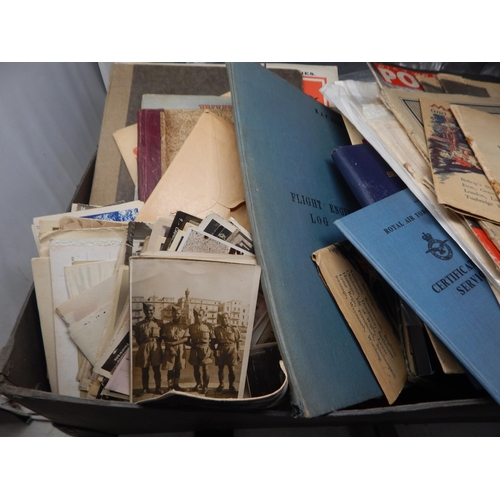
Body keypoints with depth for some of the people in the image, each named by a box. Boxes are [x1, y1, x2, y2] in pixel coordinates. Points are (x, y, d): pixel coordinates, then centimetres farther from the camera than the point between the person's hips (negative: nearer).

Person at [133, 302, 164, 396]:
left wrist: (157, 342, -4)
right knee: (144, 369, 9)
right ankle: (145, 388, 23)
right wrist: (142, 344, -1)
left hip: (156, 348, -1)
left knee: (157, 369, 4)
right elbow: (137, 337, 10)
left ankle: (158, 388, 15)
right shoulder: (139, 324, 6)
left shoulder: (159, 323, 4)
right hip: (144, 348, 1)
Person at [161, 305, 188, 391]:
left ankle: (176, 385, 22)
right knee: (170, 369, 1)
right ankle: (170, 386, 11)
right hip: (170, 349, -1)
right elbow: (165, 339, -2)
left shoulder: (184, 326, 3)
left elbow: (185, 339, -5)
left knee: (178, 369, 10)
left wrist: (174, 343, -16)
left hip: (181, 350, 2)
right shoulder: (166, 326, 1)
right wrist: (171, 348, -15)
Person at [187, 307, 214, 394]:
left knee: (205, 368, -4)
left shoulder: (208, 326, 2)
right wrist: (190, 343, 0)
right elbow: (189, 338, 17)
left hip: (205, 349, -3)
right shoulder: (191, 326, 9)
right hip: (194, 350, 3)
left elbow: (213, 339, 6)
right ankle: (199, 384, 29)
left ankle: (205, 386, 8)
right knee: (195, 368, 10)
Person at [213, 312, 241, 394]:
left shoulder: (234, 329, 3)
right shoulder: (217, 329, 7)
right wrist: (215, 350, 2)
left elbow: (237, 342, 5)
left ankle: (231, 386, 15)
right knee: (220, 369, 9)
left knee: (231, 369, 0)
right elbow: (214, 341, 11)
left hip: (231, 351, -1)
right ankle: (221, 385, 26)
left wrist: (238, 353, 3)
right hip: (220, 351, 2)